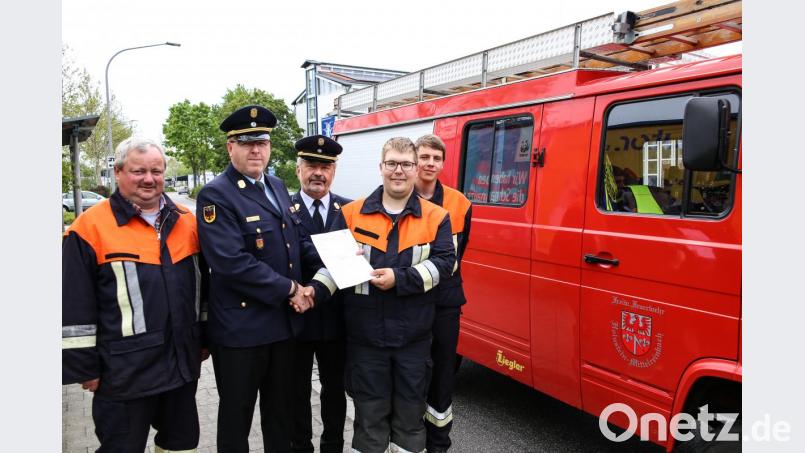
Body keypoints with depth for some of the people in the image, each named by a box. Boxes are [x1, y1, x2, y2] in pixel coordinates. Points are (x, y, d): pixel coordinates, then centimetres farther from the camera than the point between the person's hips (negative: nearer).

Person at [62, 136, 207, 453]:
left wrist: (204, 339, 15)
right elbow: (75, 307, -8)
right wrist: (84, 366, -7)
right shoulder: (91, 227, -8)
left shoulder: (186, 221, 6)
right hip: (125, 372, -4)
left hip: (183, 363, 5)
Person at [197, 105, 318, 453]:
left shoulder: (277, 187, 10)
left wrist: (303, 290, -2)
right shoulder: (216, 195, -14)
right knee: (236, 416, 11)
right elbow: (232, 262, -24)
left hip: (284, 322, 7)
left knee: (280, 411, 21)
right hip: (240, 328, -6)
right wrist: (290, 290, -17)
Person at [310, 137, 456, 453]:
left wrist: (400, 279, -17)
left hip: (414, 335, 0)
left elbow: (444, 262, -7)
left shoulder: (435, 217, 1)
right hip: (365, 334, 0)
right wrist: (315, 290, -14)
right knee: (370, 413, 13)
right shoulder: (351, 214, 3)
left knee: (410, 411, 15)